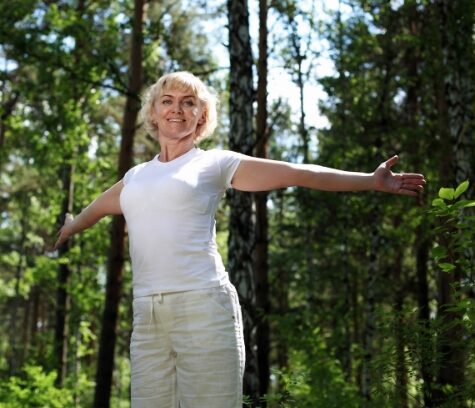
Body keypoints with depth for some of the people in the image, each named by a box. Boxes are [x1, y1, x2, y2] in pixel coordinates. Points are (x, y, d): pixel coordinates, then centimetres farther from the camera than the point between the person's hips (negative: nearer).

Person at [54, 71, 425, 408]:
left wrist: (371, 181, -5)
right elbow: (97, 208, 43)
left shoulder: (215, 163, 8)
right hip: (146, 315, 5)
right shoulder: (136, 177, 22)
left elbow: (297, 174, 1)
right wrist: (70, 227, 61)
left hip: (203, 306, -4)